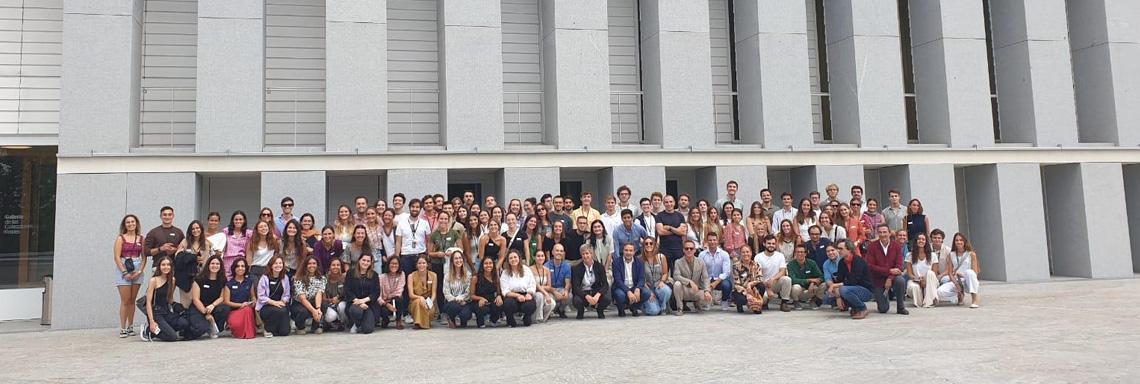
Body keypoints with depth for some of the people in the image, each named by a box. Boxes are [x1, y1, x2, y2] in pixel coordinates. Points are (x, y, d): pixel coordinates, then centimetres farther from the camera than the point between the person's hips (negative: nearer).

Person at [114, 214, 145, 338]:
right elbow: (117, 257, -5)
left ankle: (130, 327, 14)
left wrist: (139, 271, -6)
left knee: (132, 300, 8)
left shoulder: (141, 239, 9)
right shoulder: (120, 238, 2)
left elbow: (144, 257, 8)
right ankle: (122, 329, -1)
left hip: (137, 271, 3)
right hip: (123, 270, -3)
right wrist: (125, 272, -12)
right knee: (125, 301, -6)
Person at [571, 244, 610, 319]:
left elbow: (605, 284, -9)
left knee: (607, 298, -30)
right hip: (582, 293, -1)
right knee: (577, 301, -35)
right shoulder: (577, 268, -6)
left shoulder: (599, 267, -2)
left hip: (596, 293, 1)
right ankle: (580, 312, 4)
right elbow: (576, 287, -14)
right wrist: (586, 296, -33)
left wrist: (597, 295, -30)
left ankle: (600, 310, 6)